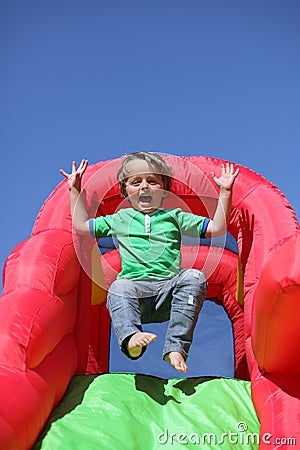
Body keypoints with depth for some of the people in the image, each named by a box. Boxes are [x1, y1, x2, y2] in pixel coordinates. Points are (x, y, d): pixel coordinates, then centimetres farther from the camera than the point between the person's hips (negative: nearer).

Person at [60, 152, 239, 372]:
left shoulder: (175, 216, 21)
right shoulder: (119, 219, 23)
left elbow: (216, 228, 18)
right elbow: (81, 225, 28)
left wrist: (225, 192, 12)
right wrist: (75, 190, 27)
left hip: (169, 288, 0)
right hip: (135, 288, 0)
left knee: (194, 277, -29)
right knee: (119, 287, -31)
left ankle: (176, 347, -37)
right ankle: (130, 336, -53)